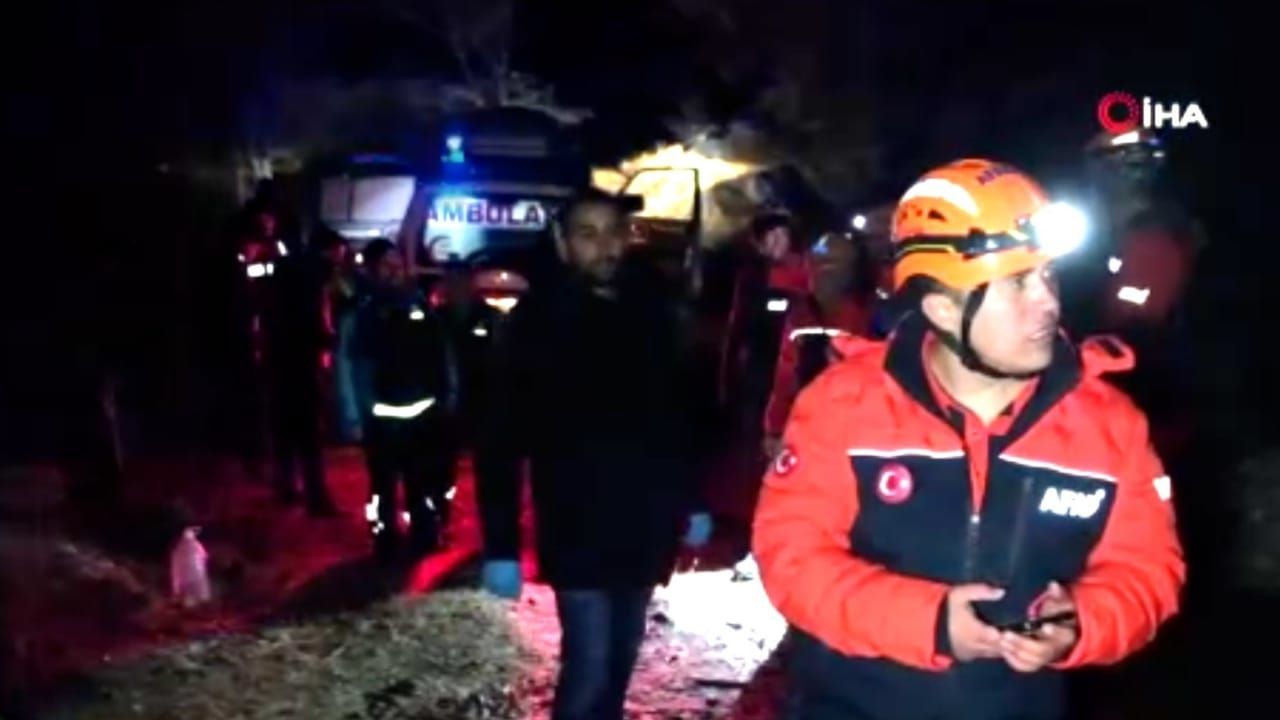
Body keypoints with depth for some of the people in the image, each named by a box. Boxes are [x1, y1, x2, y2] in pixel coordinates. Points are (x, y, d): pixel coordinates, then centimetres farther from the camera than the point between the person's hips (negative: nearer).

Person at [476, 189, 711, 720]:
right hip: (579, 534, -5)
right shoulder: (537, 322, -9)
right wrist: (501, 546, -17)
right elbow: (501, 442, -12)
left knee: (620, 659, 17)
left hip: (643, 529, 5)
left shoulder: (649, 310, 4)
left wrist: (689, 499, 12)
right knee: (589, 668, -4)